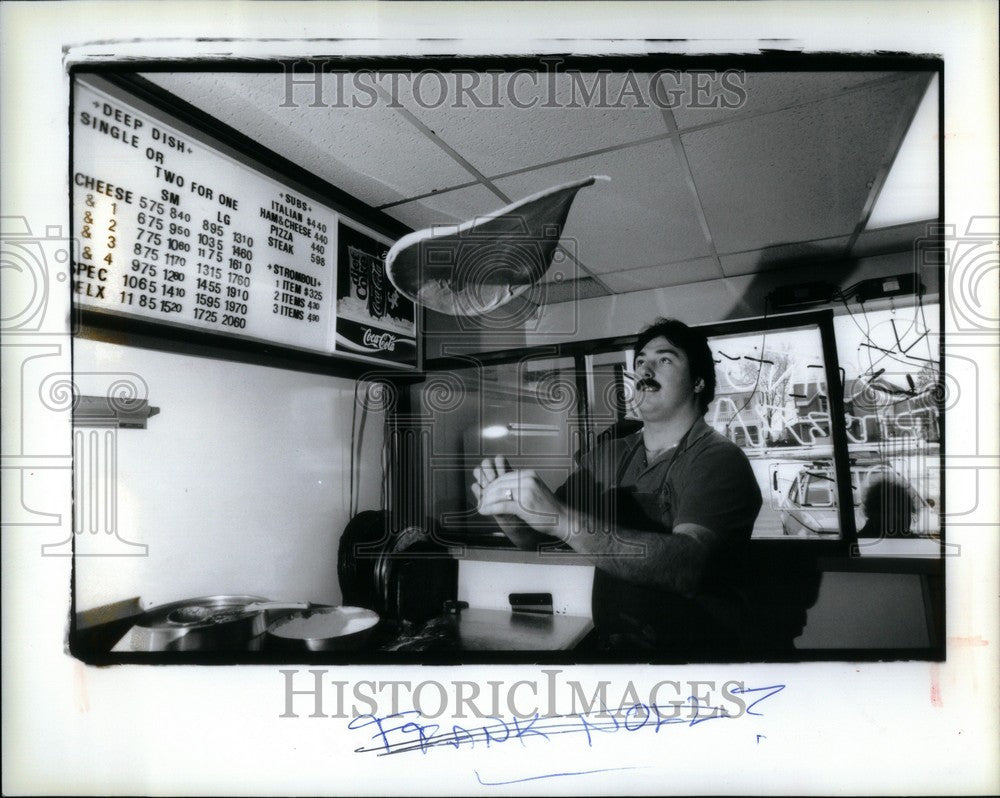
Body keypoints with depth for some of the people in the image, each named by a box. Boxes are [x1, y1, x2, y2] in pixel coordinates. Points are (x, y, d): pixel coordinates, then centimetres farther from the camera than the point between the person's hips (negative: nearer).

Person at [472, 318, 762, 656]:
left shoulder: (719, 460, -10)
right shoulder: (608, 456, 6)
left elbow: (686, 565, -26)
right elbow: (533, 536, 5)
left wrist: (563, 519, -34)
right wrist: (506, 507, -16)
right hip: (608, 648, 4)